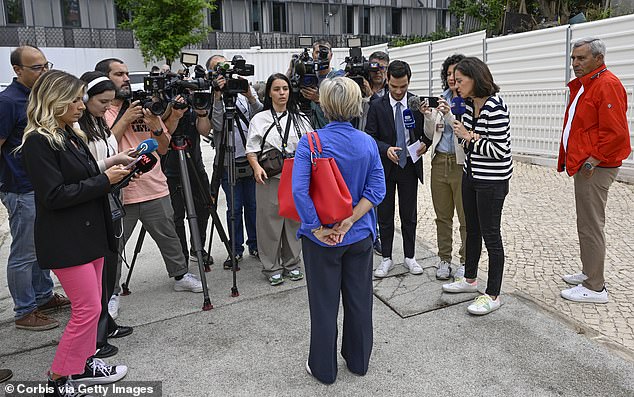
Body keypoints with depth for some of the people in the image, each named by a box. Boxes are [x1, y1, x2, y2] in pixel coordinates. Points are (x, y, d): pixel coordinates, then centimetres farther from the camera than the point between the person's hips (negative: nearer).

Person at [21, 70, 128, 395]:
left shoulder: (71, 135, 13)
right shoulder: (38, 141, -14)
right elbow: (54, 195, -19)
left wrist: (113, 173, 2)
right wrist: (104, 180, -16)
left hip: (90, 232, 9)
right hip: (66, 240, -9)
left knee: (90, 306, 15)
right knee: (88, 309, -4)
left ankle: (84, 364, 30)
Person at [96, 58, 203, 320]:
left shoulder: (143, 107, 11)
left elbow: (163, 148, 9)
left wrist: (156, 125, -9)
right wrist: (125, 120, -15)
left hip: (155, 190, 4)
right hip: (118, 194, -4)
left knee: (169, 237, 16)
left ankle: (180, 274, 34)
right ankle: (111, 293, 23)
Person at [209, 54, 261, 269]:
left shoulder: (246, 89, 8)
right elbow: (217, 124, -15)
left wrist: (250, 97, -20)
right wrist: (218, 96, -23)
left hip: (251, 159, 2)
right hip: (228, 162, -2)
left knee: (253, 205, 11)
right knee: (234, 208, 5)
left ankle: (254, 244, 26)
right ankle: (236, 249, 18)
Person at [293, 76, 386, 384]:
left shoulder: (310, 142, -15)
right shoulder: (368, 143, -3)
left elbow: (299, 191, -24)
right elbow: (377, 190, -9)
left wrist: (318, 228, -16)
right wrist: (348, 222, -12)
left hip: (321, 240, -3)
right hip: (359, 235, 3)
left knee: (324, 305, 11)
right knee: (359, 300, 18)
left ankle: (323, 368, 28)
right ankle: (358, 361, 36)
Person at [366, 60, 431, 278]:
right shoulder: (377, 106, -4)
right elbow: (370, 136, -4)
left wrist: (424, 144, -14)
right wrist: (386, 149, -21)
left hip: (410, 166, 1)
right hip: (385, 166, -1)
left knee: (409, 215, 10)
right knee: (385, 215, 8)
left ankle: (409, 256, 26)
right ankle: (386, 258, 22)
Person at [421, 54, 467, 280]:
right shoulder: (441, 99, 12)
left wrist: (450, 115, -23)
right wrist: (428, 117, -4)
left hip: (462, 162, -6)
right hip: (440, 161, 6)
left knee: (466, 217, 3)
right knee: (442, 216, 13)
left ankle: (466, 262, 17)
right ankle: (444, 259, 26)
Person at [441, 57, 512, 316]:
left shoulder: (495, 107, -20)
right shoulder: (470, 104, 6)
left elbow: (499, 150, -22)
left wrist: (469, 136, -17)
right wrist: (451, 118, 3)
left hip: (492, 180, -9)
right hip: (471, 175, 9)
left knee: (490, 235, 0)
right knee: (472, 229, 19)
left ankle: (493, 295, 13)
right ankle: (470, 279, 36)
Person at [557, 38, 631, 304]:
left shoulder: (607, 85, -14)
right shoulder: (583, 86, 18)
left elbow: (615, 132, -22)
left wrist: (593, 161, -18)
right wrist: (570, 158, 17)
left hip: (595, 169, -10)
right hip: (584, 166, 10)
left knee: (590, 227, -5)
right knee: (587, 224, 17)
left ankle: (595, 288, 4)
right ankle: (589, 273, 30)